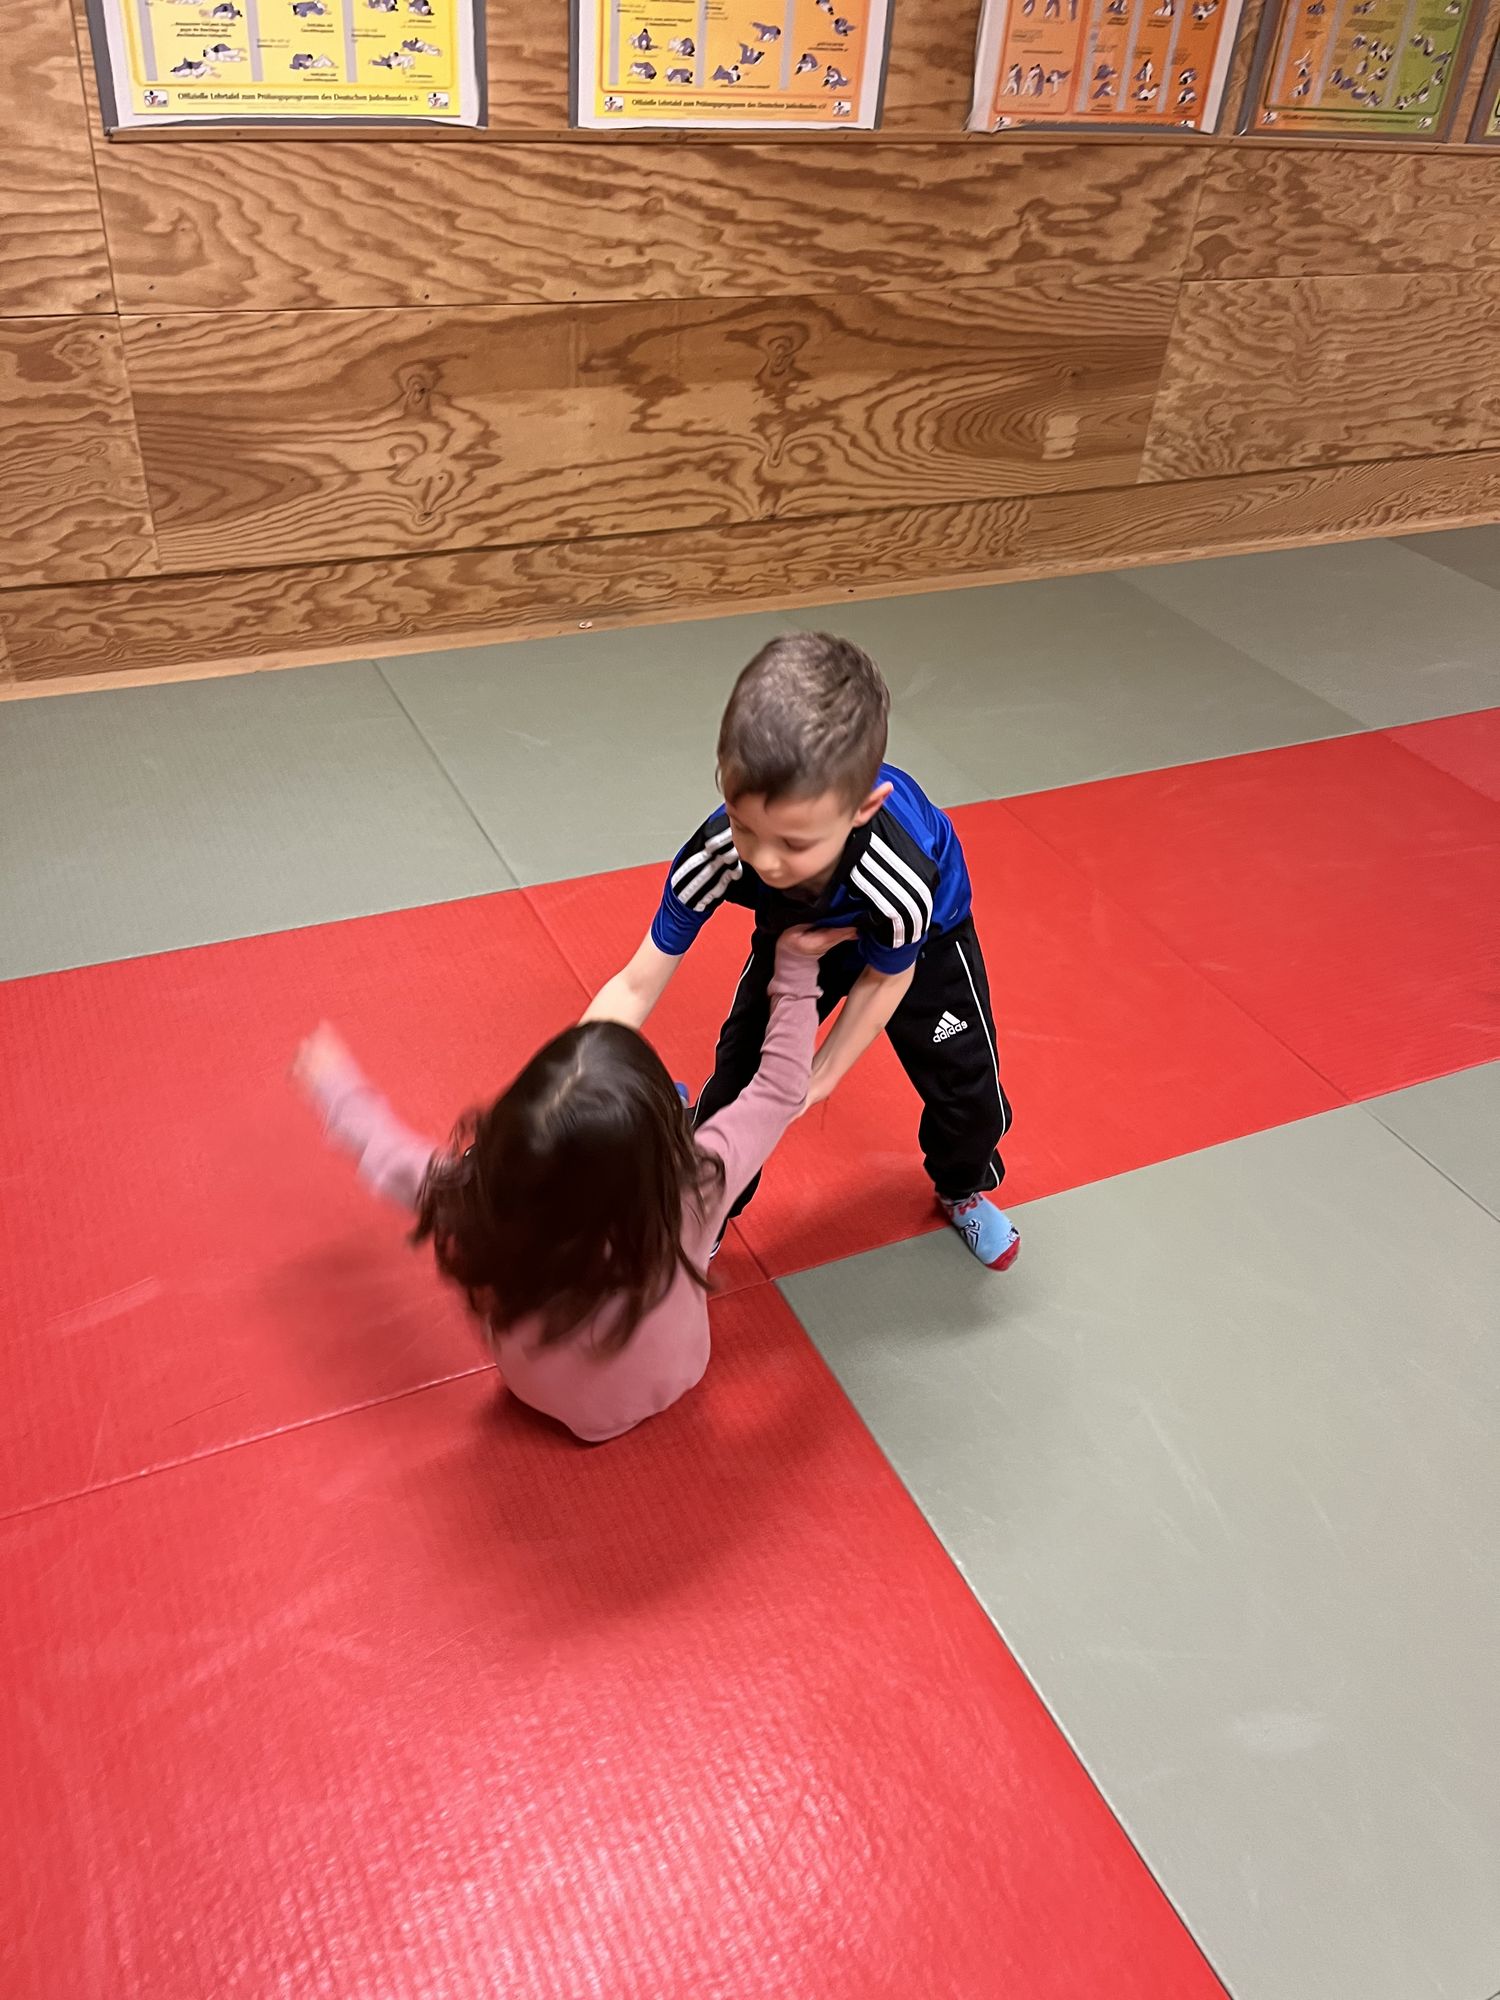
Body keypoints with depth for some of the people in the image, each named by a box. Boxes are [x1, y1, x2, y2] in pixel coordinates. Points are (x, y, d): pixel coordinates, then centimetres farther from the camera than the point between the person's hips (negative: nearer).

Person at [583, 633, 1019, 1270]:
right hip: (795, 932, 2)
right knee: (738, 1076, -5)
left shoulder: (900, 883, -47)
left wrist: (825, 1074, -20)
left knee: (968, 1092, 4)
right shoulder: (714, 859, -42)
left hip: (924, 935, -1)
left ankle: (965, 1190, 40)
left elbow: (886, 978, -23)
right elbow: (636, 986, -32)